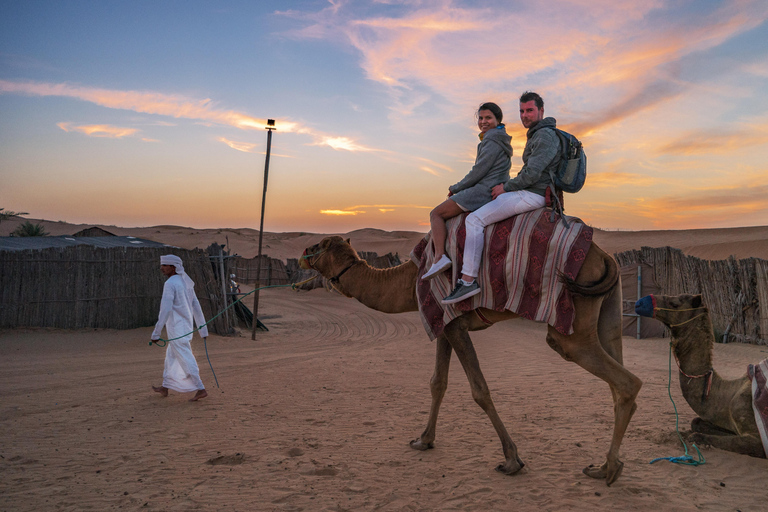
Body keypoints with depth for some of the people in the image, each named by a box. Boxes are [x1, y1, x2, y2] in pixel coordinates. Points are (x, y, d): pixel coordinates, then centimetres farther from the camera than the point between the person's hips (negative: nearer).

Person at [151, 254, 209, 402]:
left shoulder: (170, 284, -16)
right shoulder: (186, 283, 11)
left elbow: (165, 310, -22)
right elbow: (196, 306, 12)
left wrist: (156, 333, -17)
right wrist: (203, 328, 16)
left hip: (177, 330, -9)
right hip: (187, 327, 9)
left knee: (186, 360, -4)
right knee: (171, 356, 21)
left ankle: (201, 389, -3)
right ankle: (165, 387, 32)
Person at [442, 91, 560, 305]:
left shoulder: (545, 135, -13)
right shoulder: (537, 136, 21)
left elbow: (531, 174, -22)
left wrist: (506, 187, -9)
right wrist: (507, 187, 13)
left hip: (532, 195, -11)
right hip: (530, 193, 11)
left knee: (475, 219, -17)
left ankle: (468, 280, -22)